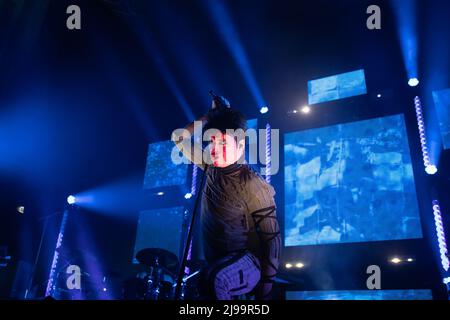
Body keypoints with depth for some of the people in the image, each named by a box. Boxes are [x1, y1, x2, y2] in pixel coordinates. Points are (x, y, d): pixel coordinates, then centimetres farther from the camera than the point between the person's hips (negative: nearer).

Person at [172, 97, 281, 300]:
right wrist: (211, 115, 5)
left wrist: (265, 292, -13)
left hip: (247, 263, -7)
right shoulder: (211, 168, 0)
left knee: (214, 278, -35)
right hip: (216, 265, 7)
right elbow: (180, 138, 11)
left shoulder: (253, 186, -20)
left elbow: (272, 239, -15)